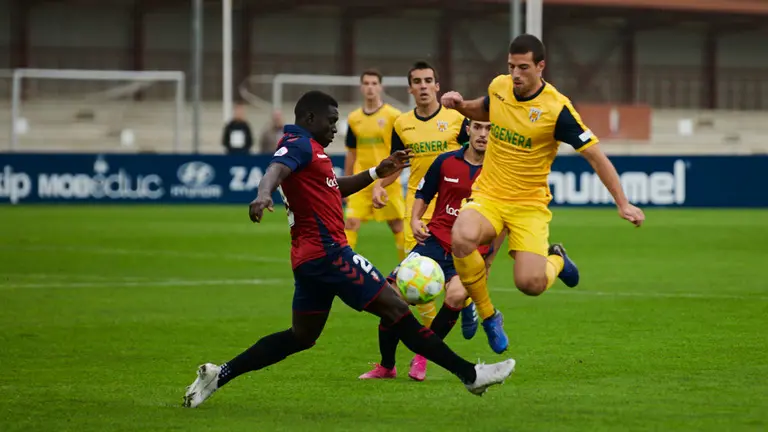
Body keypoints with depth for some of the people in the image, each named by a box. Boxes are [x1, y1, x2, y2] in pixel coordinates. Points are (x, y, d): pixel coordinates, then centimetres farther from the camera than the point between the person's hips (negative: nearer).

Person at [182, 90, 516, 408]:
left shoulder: (305, 148, 22)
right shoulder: (300, 144, -9)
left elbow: (334, 188, 36)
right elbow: (276, 169, -31)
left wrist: (378, 172, 33)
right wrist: (263, 195, -53)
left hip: (310, 256, 11)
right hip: (327, 251, -11)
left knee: (301, 337, 15)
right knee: (395, 308, -8)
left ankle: (219, 375, 11)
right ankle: (469, 374, -7)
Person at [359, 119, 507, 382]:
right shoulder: (445, 162, 3)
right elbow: (423, 195, 17)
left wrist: (489, 260, 7)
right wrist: (415, 221, -2)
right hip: (435, 240, 2)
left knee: (457, 294, -32)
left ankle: (422, 358, -8)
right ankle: (386, 367, 11)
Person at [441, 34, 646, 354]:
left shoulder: (556, 109, -17)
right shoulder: (498, 86, -2)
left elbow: (595, 155, -13)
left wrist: (623, 204, -19)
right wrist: (461, 105, 3)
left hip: (530, 204, -3)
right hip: (488, 195, 3)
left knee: (530, 284, -21)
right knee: (461, 238, -32)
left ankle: (555, 260, 21)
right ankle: (488, 317, -7)